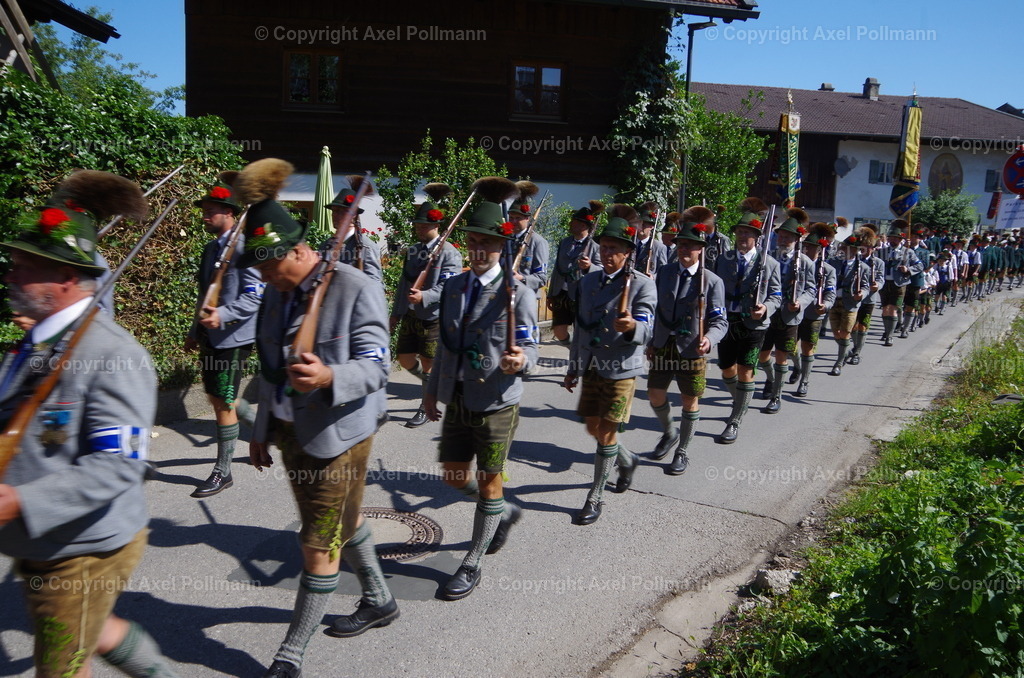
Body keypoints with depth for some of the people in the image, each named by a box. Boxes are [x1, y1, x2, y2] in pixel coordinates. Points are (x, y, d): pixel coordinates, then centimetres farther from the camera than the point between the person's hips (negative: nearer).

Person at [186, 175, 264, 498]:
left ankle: (223, 472, 11)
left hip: (233, 336, -9)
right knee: (217, 396, 16)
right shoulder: (211, 247, 14)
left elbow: (255, 295, -20)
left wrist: (223, 315, -32)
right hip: (211, 336, 9)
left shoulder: (244, 247, -15)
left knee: (223, 402, -2)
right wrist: (196, 330, 22)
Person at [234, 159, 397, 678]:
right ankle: (379, 601, 44)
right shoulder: (277, 293, 5)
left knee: (318, 544, 3)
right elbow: (272, 367, 14)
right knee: (343, 522, 22)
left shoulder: (356, 289, -18)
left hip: (337, 436, -8)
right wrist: (262, 430, 17)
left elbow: (375, 367, -21)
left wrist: (328, 377, -41)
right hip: (290, 433, 8)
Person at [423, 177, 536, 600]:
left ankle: (472, 564, 25)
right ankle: (505, 512, 44)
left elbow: (529, 347, -11)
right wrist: (432, 388, 17)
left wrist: (519, 360, -35)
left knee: (488, 481, 8)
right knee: (455, 477, 16)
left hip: (496, 404, -6)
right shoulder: (453, 286, 6)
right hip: (456, 400, 6)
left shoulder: (518, 293, -12)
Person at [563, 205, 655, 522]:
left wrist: (632, 327, -45)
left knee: (607, 433, -1)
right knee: (594, 428, 15)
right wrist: (573, 369, 16)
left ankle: (595, 497, 14)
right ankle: (628, 460, 44)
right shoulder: (589, 282, 6)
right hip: (592, 367, 6)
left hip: (621, 369, -6)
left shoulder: (642, 285, -11)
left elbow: (646, 330, -20)